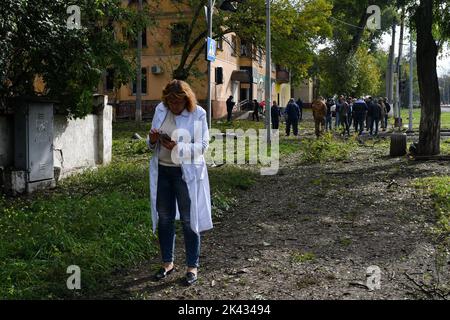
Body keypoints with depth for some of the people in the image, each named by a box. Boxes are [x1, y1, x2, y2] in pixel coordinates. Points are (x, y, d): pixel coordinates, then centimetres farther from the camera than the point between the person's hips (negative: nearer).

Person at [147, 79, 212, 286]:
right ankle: (167, 263, 28)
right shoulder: (161, 110, 4)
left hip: (187, 173, -4)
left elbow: (202, 145, -12)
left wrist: (177, 147, -25)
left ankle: (192, 267, 17)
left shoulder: (198, 114, -9)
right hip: (162, 171, 5)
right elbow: (152, 143, 11)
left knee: (188, 220, 3)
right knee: (164, 218, 12)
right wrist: (152, 140, -13)